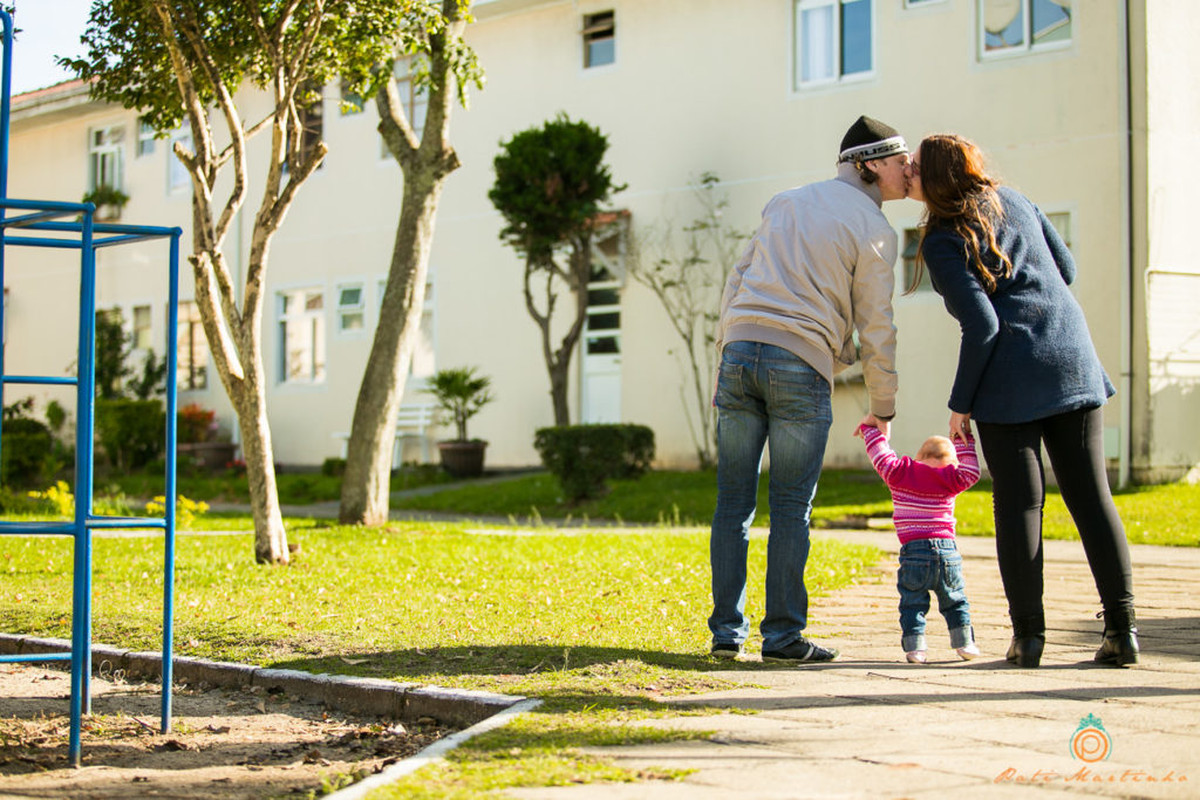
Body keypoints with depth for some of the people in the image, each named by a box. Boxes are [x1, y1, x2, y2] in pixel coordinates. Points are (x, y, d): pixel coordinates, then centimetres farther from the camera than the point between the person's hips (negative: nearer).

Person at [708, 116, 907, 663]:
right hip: (800, 364, -5)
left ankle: (726, 631, 8)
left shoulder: (786, 202, 19)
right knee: (791, 508, 1)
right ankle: (783, 634, 2)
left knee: (734, 501, 7)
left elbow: (737, 282, 16)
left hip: (740, 351, 5)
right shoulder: (873, 230, 1)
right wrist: (882, 408, 10)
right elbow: (875, 329, 0)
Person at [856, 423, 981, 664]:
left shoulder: (901, 473, 2)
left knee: (913, 601, 3)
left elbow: (881, 455, 7)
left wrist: (869, 428, 21)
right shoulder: (950, 479, 5)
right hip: (947, 549, 2)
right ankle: (964, 643, 15)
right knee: (954, 599, 16)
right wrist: (963, 439, 23)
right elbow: (971, 472, 18)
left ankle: (915, 646, -8)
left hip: (914, 551, -2)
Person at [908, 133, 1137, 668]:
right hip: (1073, 361, 5)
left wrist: (961, 401, -4)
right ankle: (1121, 627, 2)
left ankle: (1028, 633, -1)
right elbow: (1066, 268, 17)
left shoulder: (942, 243, -7)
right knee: (1091, 494, 5)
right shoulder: (1012, 200, 12)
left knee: (1019, 503, 1)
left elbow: (981, 326, -13)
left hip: (1010, 380, -5)